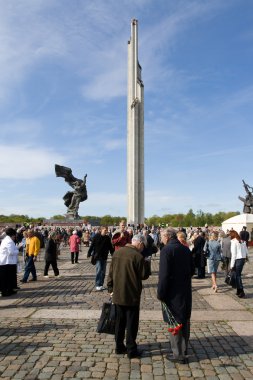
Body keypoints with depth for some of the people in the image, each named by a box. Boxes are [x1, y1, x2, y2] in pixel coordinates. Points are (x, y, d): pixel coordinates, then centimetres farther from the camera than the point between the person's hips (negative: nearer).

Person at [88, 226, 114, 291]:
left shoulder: (107, 238, 6)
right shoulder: (96, 237, -7)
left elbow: (110, 247, 14)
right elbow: (92, 245, -5)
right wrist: (89, 253, -8)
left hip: (104, 257, 5)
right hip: (98, 257, -5)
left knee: (103, 271, 9)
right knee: (99, 270, -7)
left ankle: (101, 285, 18)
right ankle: (97, 285, 2)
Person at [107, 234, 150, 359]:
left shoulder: (117, 252, 2)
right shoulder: (138, 256, -17)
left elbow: (111, 272, 7)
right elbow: (144, 275, -9)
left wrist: (111, 288, 14)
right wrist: (146, 264, 6)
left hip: (118, 294, 6)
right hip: (131, 295, -5)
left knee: (120, 321, 17)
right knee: (132, 323, 7)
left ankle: (119, 347, 26)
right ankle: (131, 350, 14)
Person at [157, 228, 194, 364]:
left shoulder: (166, 250, -17)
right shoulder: (186, 249, 5)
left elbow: (163, 275, -20)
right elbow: (192, 270, 12)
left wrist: (160, 294, -12)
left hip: (173, 293, -7)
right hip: (186, 292, 7)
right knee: (184, 321, 18)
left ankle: (178, 354, 15)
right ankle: (184, 351, 32)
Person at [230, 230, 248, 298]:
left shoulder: (234, 242, -12)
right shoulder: (242, 241, 9)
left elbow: (233, 254, -13)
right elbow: (246, 251, 11)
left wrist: (232, 265, -10)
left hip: (238, 260, -7)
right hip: (243, 259, 7)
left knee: (237, 275, 1)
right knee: (238, 275, 15)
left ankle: (241, 292, 0)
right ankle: (239, 291, 21)